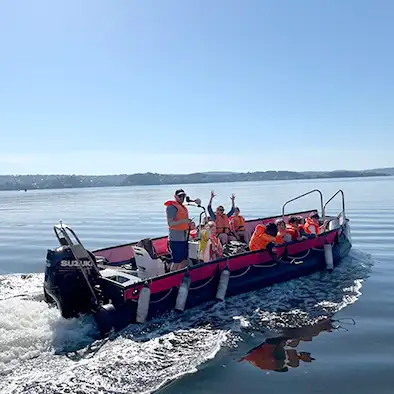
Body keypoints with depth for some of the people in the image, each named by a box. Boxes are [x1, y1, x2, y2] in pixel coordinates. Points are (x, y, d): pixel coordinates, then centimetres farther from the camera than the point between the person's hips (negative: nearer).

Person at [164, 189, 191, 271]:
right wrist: (183, 221, -23)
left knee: (185, 261, 14)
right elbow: (170, 223, -19)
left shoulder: (183, 207, 19)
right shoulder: (172, 207, -11)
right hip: (176, 239, -9)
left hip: (184, 238, 9)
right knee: (176, 262, -6)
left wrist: (190, 224, 11)